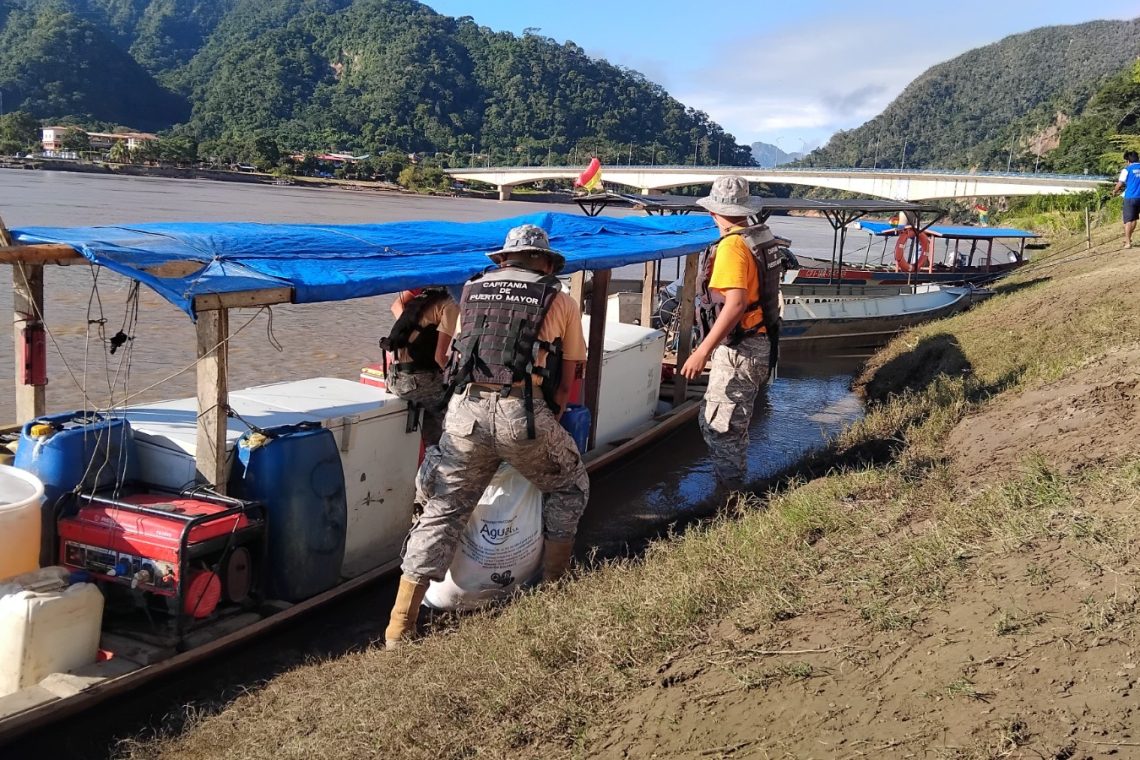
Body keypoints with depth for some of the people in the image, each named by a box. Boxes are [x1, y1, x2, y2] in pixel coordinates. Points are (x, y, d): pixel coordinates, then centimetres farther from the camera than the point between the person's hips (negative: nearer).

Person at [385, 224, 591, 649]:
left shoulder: (472, 292, 22)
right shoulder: (560, 302, 14)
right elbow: (565, 381, 16)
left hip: (466, 410, 3)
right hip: (525, 413, -2)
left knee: (442, 511, 12)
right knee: (569, 488, 25)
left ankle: (400, 626, 9)